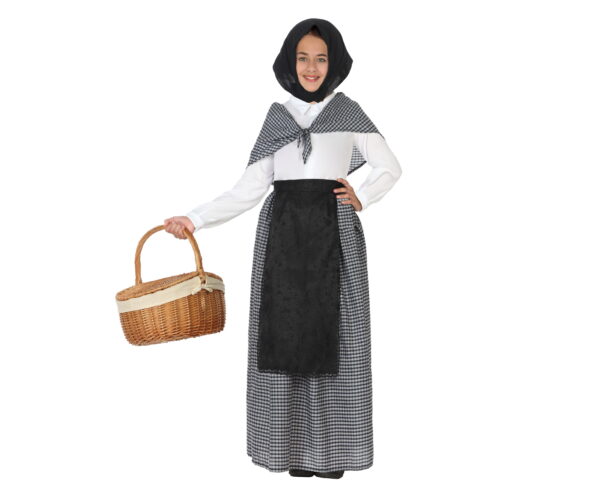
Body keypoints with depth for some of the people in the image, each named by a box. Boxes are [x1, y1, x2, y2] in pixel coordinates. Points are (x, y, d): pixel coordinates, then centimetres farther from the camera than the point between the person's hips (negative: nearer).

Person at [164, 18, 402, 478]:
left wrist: (361, 199, -1)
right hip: (283, 233, 2)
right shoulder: (277, 115, 9)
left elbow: (391, 168, 14)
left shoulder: (348, 111, 6)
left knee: (332, 336, 0)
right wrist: (195, 219, -6)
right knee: (285, 336, 2)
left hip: (334, 233, -2)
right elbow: (250, 189, 3)